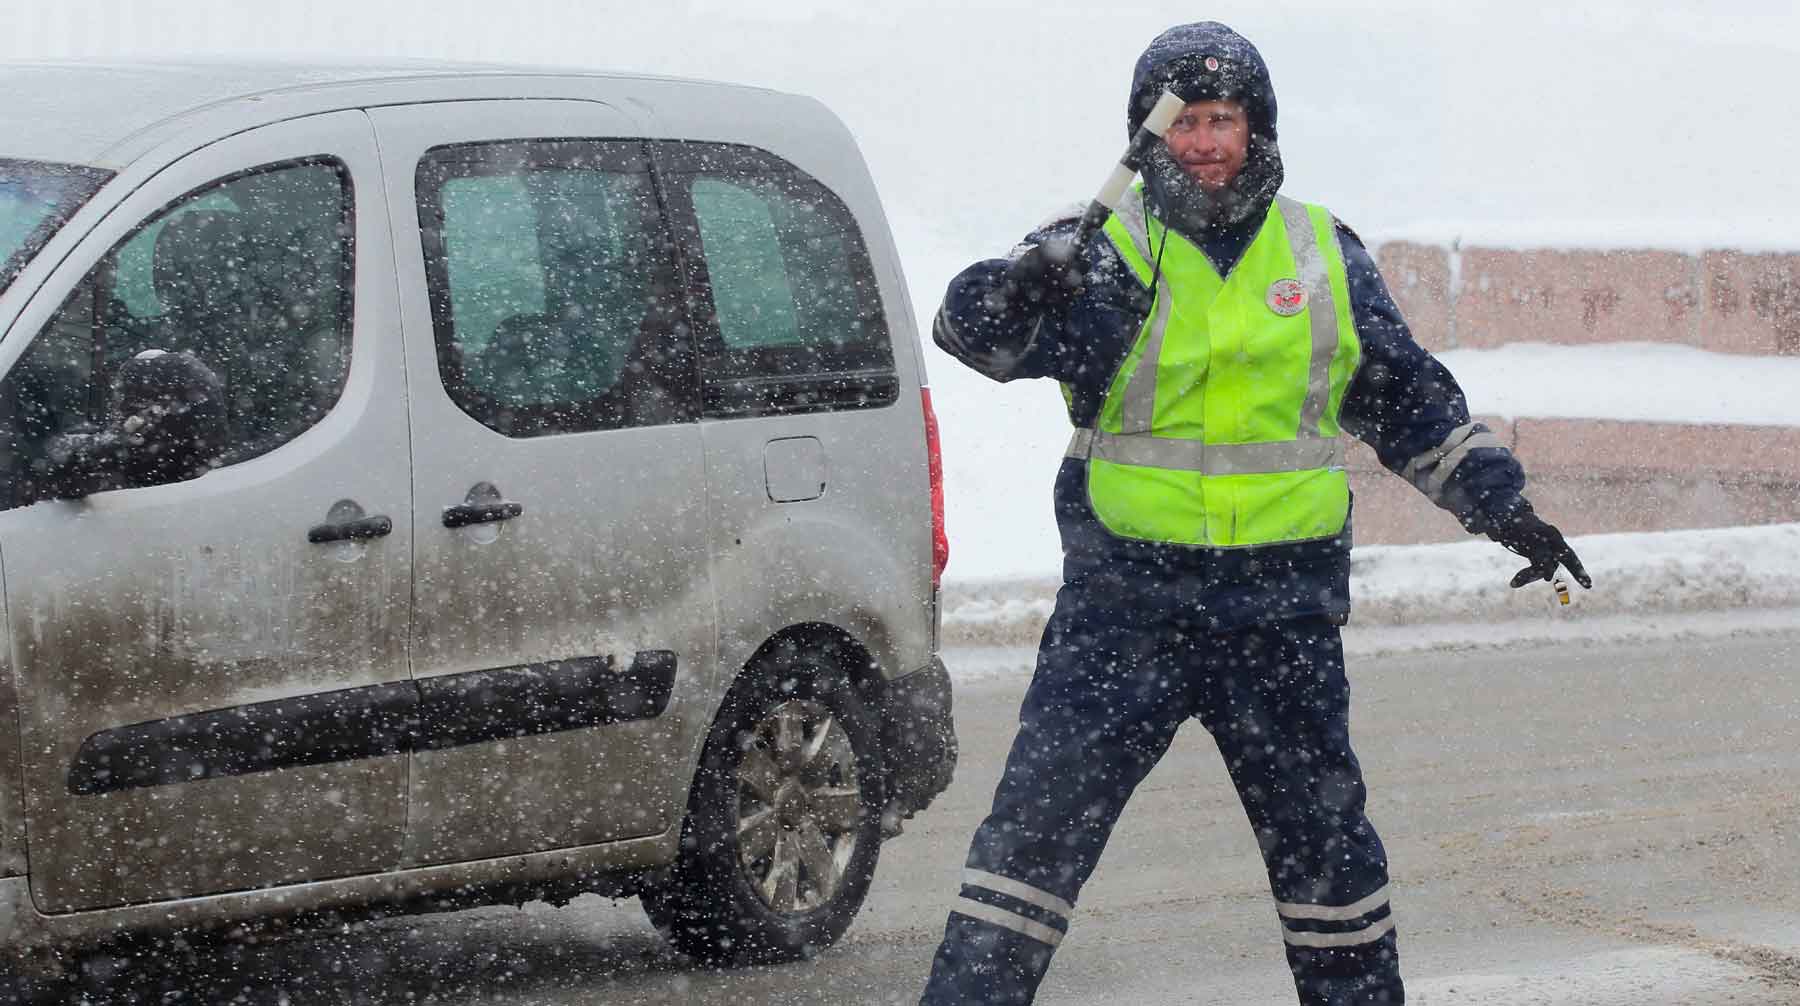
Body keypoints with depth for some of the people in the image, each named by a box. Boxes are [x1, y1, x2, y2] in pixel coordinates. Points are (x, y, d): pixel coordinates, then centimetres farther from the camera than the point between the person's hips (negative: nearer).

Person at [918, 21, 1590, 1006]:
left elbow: (1409, 400, 19)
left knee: (1322, 836, 11)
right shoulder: (1103, 251, -1)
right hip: (1123, 601, -2)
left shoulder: (1325, 255, 9)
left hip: (1282, 612, 2)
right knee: (1037, 823, -8)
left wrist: (1501, 505, 15)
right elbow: (975, 326, -16)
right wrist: (1019, 290, -38)